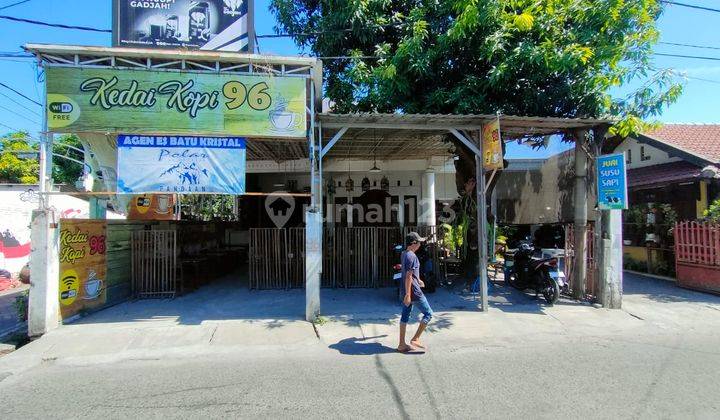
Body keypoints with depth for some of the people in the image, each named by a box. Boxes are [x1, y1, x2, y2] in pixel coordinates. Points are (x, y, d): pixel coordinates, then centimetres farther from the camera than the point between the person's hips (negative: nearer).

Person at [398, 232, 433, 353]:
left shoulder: (404, 254, 10)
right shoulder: (412, 256, -19)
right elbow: (408, 276, -23)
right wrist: (407, 295, -23)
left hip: (405, 290, 9)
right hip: (413, 291, -9)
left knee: (405, 316, 12)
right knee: (428, 313, 4)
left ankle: (402, 344, 17)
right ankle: (415, 339, 6)